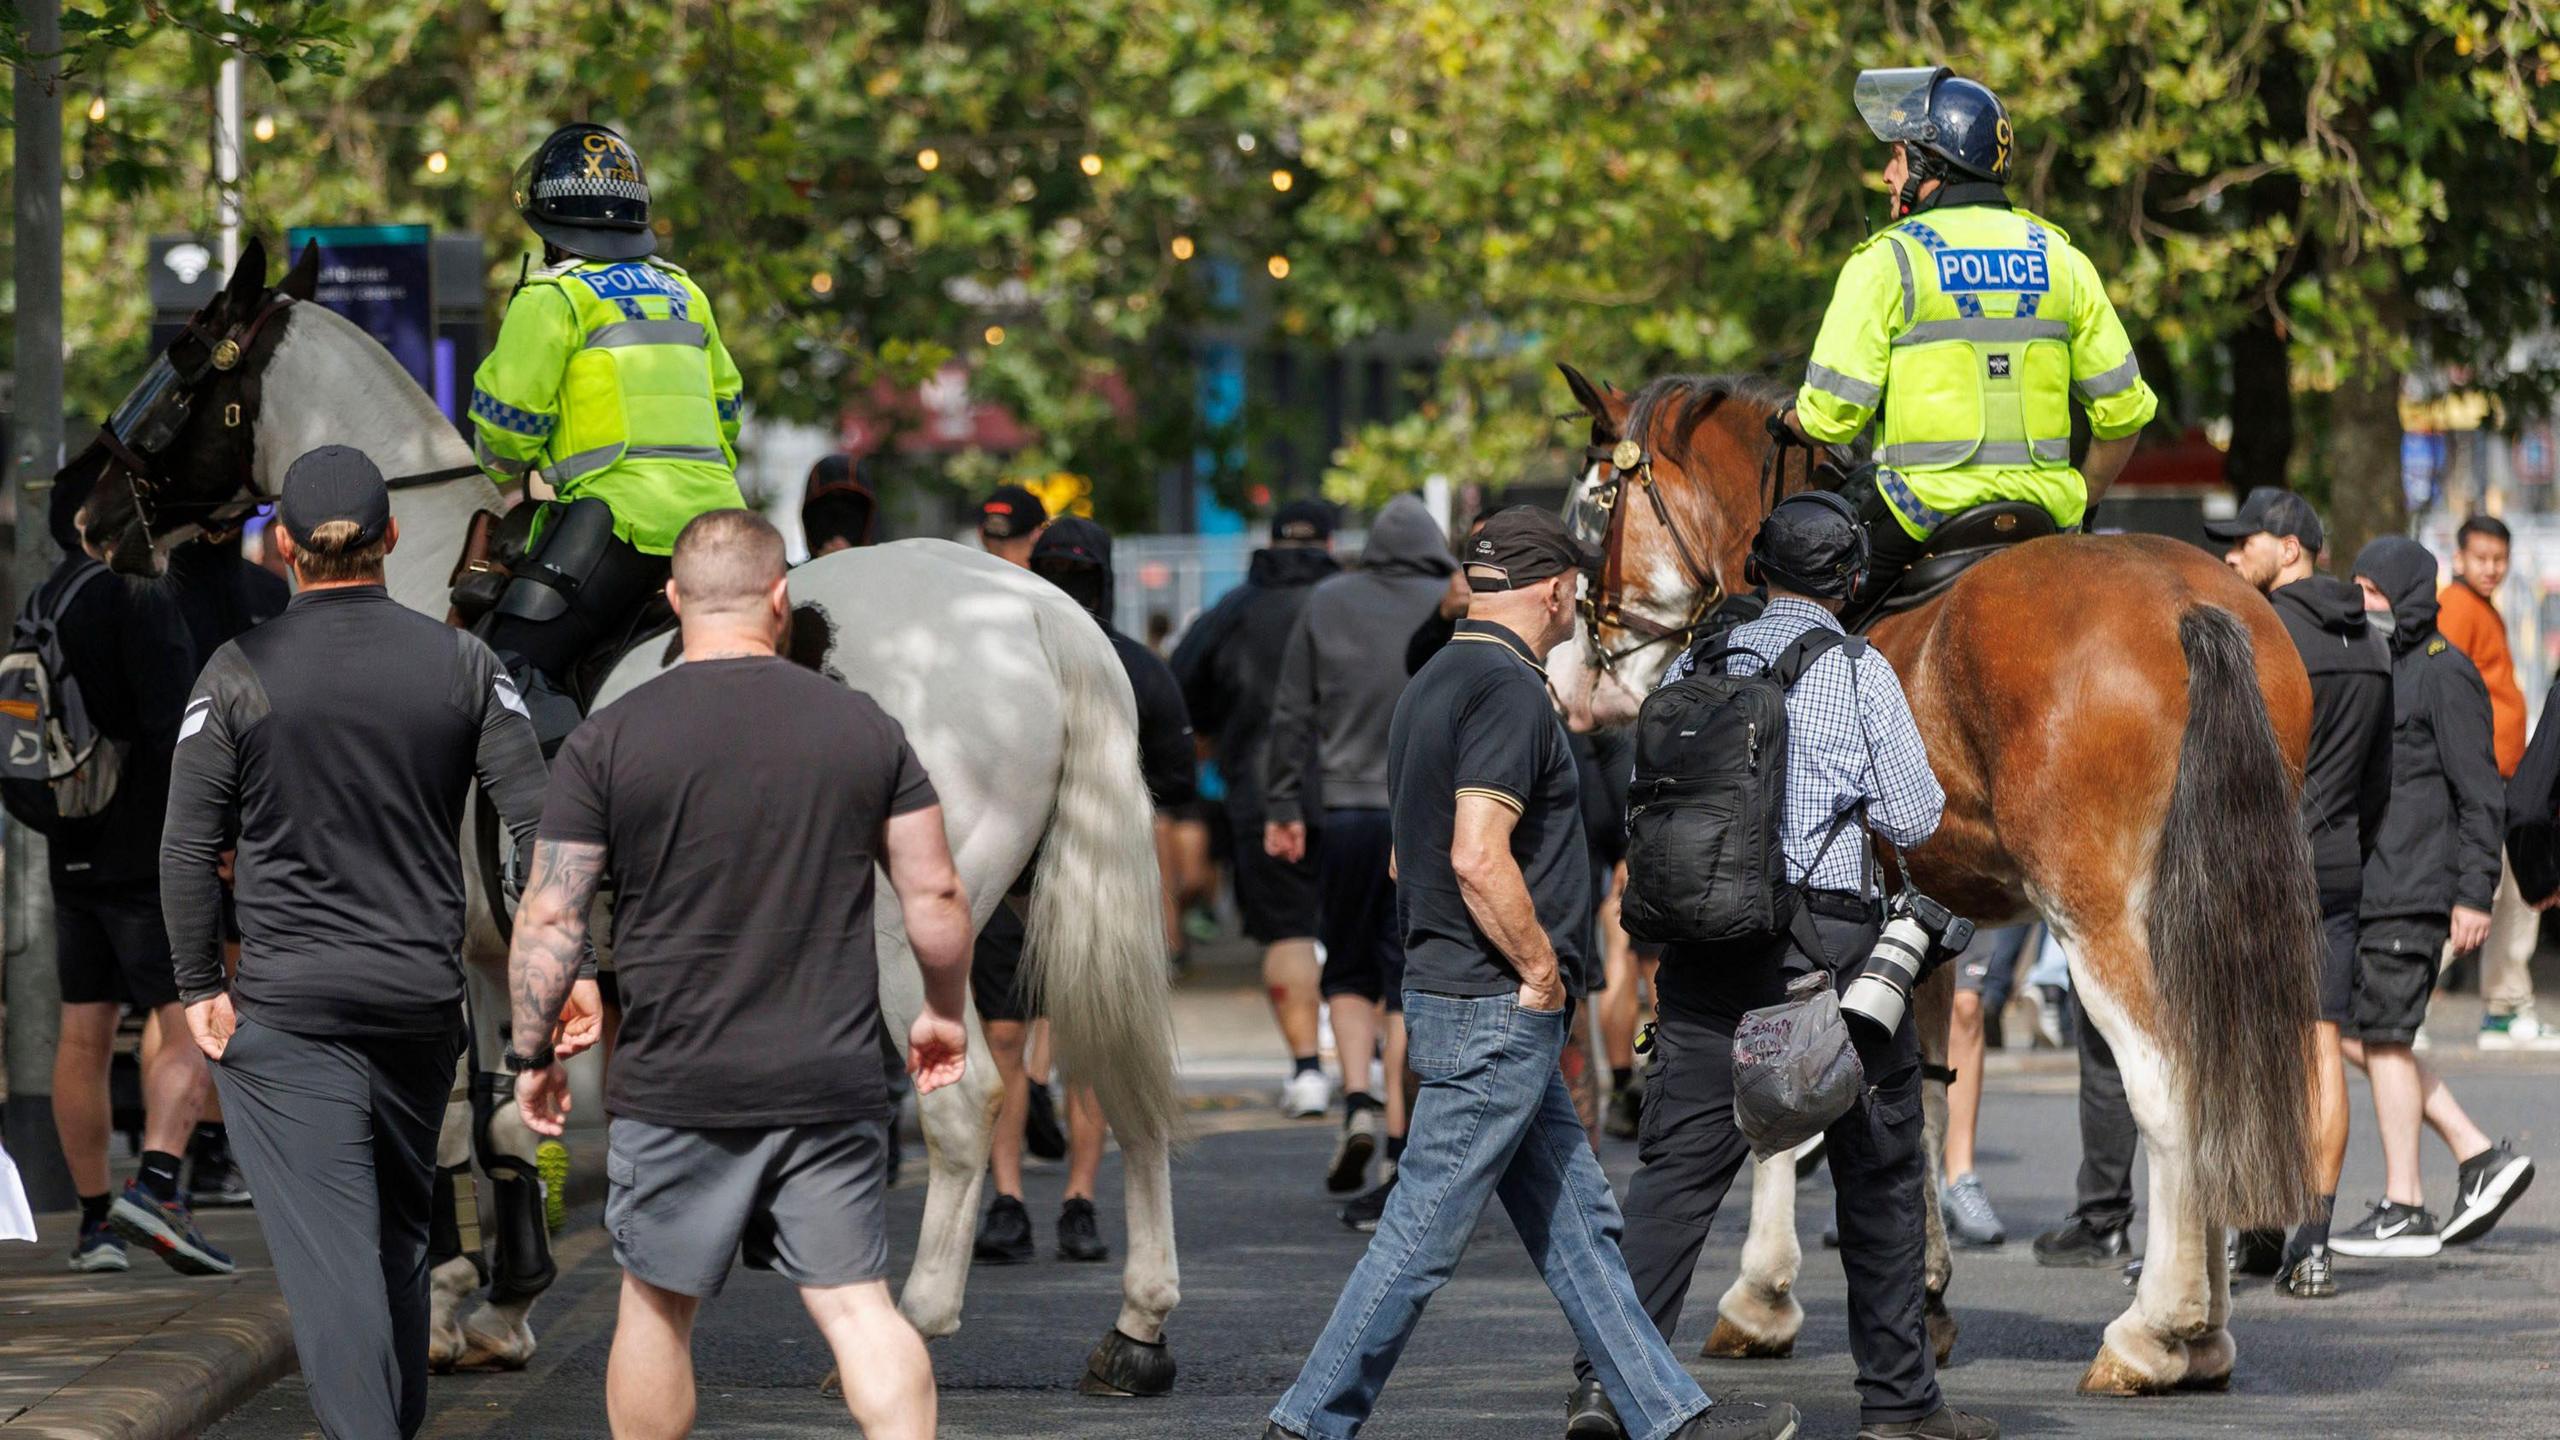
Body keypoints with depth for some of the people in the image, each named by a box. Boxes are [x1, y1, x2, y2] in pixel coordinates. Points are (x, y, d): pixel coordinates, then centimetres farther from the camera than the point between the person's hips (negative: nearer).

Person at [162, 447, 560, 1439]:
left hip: (286, 1009, -4)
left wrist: (199, 986, 1)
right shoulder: (461, 665, 1)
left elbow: (189, 847, -6)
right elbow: (539, 823, -3)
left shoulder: (237, 675, -5)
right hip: (421, 997, 4)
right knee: (400, 1233, 20)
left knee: (328, 1249, -8)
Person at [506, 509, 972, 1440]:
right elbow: (935, 893, 5)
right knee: (856, 1301, 3)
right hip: (834, 1080, 2)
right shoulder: (865, 728, 2)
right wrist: (943, 1012, 21)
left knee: (657, 1306, 13)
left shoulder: (607, 743, -4)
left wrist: (532, 1057, 8)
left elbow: (550, 920, -4)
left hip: (677, 1085, -2)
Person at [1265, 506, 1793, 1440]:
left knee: (1577, 1225, 11)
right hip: (1496, 1011, -10)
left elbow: (1406, 860, 21)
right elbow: (1480, 857, -27)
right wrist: (1542, 971, -15)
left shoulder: (1432, 686, 15)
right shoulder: (1508, 690, -16)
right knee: (1423, 1233, -5)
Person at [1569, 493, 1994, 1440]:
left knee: (1677, 1168, 4)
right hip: (1828, 948, -3)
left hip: (1703, 952, 3)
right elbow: (1916, 818, -5)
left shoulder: (1690, 668, 7)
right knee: (1881, 1169, 10)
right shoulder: (1858, 674, -6)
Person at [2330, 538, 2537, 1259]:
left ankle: (2403, 1210, -1)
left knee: (2384, 1036, -7)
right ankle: (2478, 1156, 12)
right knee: (2352, 1032, 8)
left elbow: (2480, 789, -13)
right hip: (2364, 887, 9)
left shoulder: (2445, 674, -10)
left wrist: (2475, 893, -18)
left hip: (2414, 888, -9)